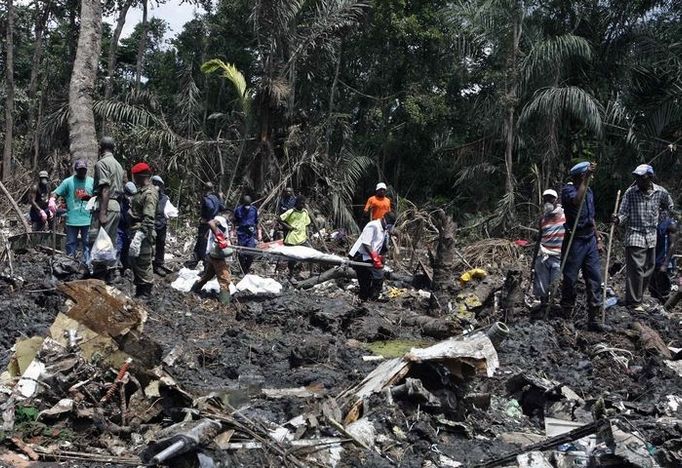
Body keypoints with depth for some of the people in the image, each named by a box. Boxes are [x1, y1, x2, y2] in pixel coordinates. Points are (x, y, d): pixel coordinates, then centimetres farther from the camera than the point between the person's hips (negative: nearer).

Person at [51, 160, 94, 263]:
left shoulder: (91, 182, 7)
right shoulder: (68, 182, 1)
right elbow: (55, 194, -2)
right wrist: (52, 201, -21)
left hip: (87, 219, 1)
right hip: (72, 219, -1)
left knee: (87, 243, 5)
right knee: (71, 243, 6)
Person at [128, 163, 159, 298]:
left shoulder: (150, 193, -17)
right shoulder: (141, 191, 16)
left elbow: (148, 218, -24)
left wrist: (138, 236, -28)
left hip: (142, 235, -11)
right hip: (135, 232, 11)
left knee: (143, 264, -3)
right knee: (135, 263, 17)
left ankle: (145, 294, 5)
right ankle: (139, 292, 28)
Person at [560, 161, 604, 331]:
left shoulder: (589, 191, 14)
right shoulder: (568, 189, -9)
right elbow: (577, 201, -33)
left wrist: (597, 240, 22)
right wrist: (586, 179, -30)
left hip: (590, 240, 7)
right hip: (575, 240, -7)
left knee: (595, 278, 3)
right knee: (570, 279, 1)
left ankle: (593, 319, 7)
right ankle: (566, 315, 13)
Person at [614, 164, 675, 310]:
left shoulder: (660, 192, 1)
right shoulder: (630, 193, -7)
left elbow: (670, 206, 20)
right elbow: (624, 213, -7)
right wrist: (618, 220, -28)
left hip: (651, 236, 4)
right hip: (635, 235, -4)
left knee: (649, 269, 10)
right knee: (636, 269, -10)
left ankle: (638, 297, 24)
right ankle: (634, 302, -4)